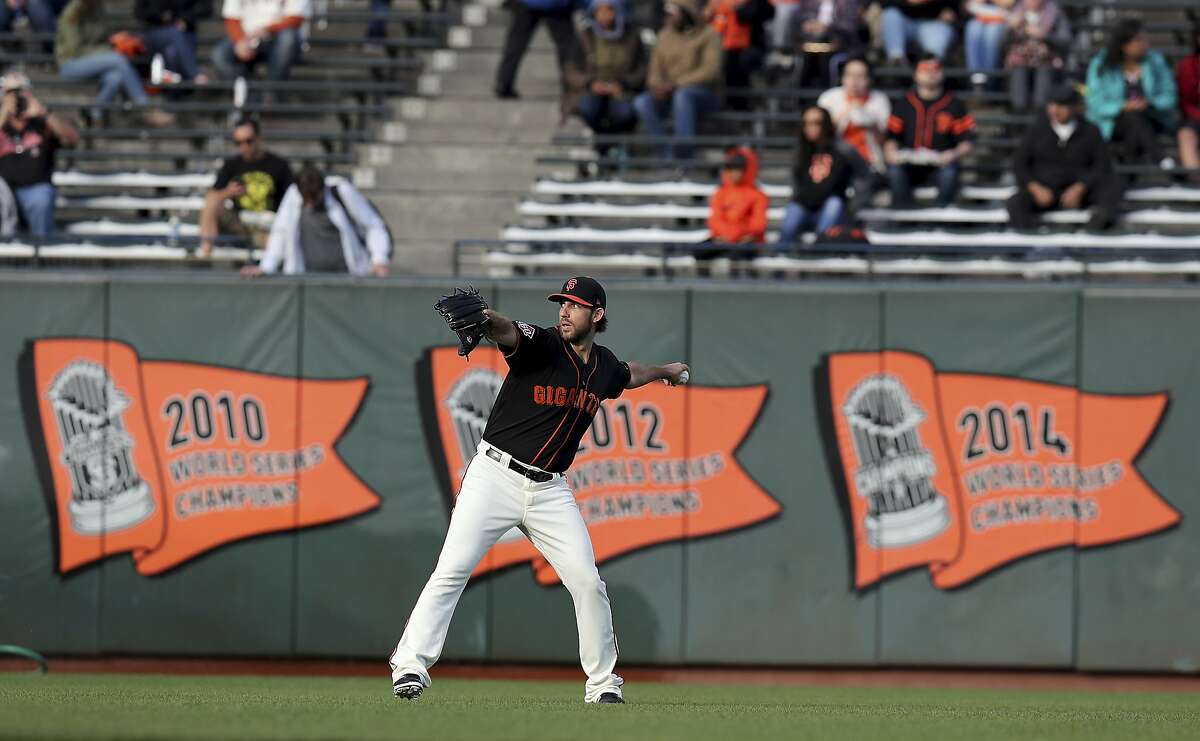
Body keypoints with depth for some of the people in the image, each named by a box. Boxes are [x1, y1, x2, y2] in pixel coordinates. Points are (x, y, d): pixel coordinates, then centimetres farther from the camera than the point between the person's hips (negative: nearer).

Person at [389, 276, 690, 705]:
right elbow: (506, 331, -33)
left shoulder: (604, 367, 9)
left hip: (550, 490, 5)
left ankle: (603, 683, 13)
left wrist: (664, 372, 53)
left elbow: (628, 376, 35)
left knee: (588, 582, -1)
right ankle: (410, 665, -16)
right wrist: (479, 319, -56)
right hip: (496, 474, -5)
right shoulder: (541, 345, -10)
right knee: (453, 569, -16)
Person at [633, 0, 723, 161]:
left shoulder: (708, 34, -4)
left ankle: (683, 153, -38)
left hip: (705, 95, -5)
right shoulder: (665, 35, 12)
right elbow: (656, 71, 13)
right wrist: (657, 86, -13)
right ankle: (668, 156, -28)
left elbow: (711, 71, -15)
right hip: (671, 94, 5)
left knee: (682, 95, -40)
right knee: (641, 102, -24)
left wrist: (674, 84, -21)